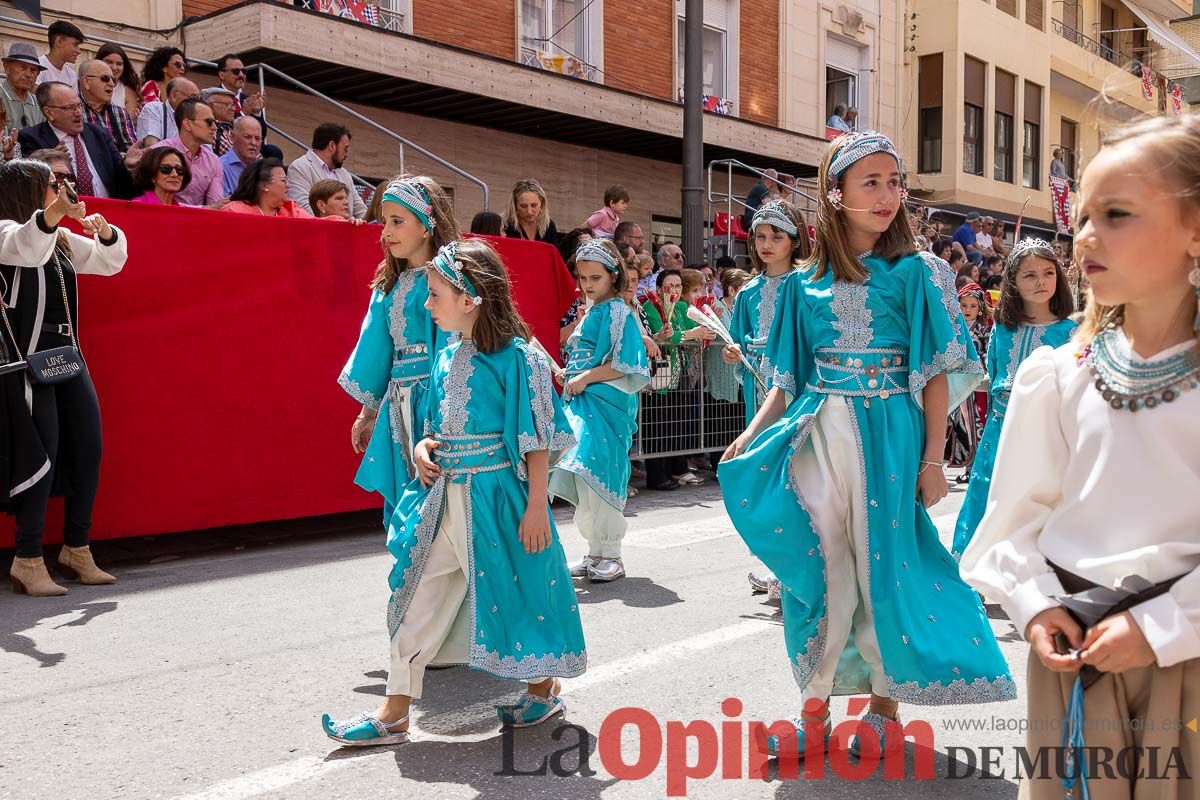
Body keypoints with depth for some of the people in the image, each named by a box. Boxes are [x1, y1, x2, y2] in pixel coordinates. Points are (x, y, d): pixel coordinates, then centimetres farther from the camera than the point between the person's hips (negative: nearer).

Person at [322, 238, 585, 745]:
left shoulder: (516, 357, -12)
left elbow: (537, 440, -12)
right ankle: (394, 713, 17)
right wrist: (423, 447, 0)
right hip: (443, 494, 7)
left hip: (497, 494, -7)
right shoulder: (447, 357, 9)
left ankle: (545, 690, 31)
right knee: (418, 598, 7)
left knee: (515, 589, 7)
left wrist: (536, 506, -15)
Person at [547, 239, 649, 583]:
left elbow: (623, 365, -17)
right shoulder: (592, 312, 18)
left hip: (606, 404, -9)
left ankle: (612, 556, 2)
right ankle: (595, 551, 21)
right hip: (582, 403, 9)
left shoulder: (617, 311, -8)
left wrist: (584, 379, -15)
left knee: (597, 476, -8)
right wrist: (570, 376, 11)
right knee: (583, 479, 11)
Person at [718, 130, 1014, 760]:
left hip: (888, 435, -2)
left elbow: (938, 372, -3)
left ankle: (886, 705, 22)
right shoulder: (806, 282, 7)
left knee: (883, 567, 4)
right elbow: (789, 378, 11)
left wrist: (931, 459, -8)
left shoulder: (915, 272, -1)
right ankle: (816, 708, 19)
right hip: (817, 436, 3)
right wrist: (752, 436, 1)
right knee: (819, 571, 6)